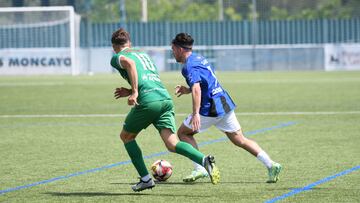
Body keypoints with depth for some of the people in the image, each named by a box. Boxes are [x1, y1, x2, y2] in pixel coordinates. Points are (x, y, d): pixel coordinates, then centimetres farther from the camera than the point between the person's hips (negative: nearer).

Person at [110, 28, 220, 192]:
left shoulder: (117, 57, 11)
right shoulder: (143, 54, 33)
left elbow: (129, 63, -14)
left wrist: (134, 92, -16)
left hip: (148, 101, -6)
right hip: (166, 98, 6)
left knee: (126, 136, 19)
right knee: (172, 144, -3)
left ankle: (145, 179, 14)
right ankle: (204, 160, -30)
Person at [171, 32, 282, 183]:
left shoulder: (189, 66, -13)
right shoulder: (199, 58, 17)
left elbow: (196, 89, -29)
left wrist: (195, 114, -36)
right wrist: (188, 89, 23)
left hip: (211, 109, -9)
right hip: (225, 104, 9)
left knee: (183, 132, 7)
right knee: (240, 140, 10)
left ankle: (199, 169, -1)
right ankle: (271, 165, 0)